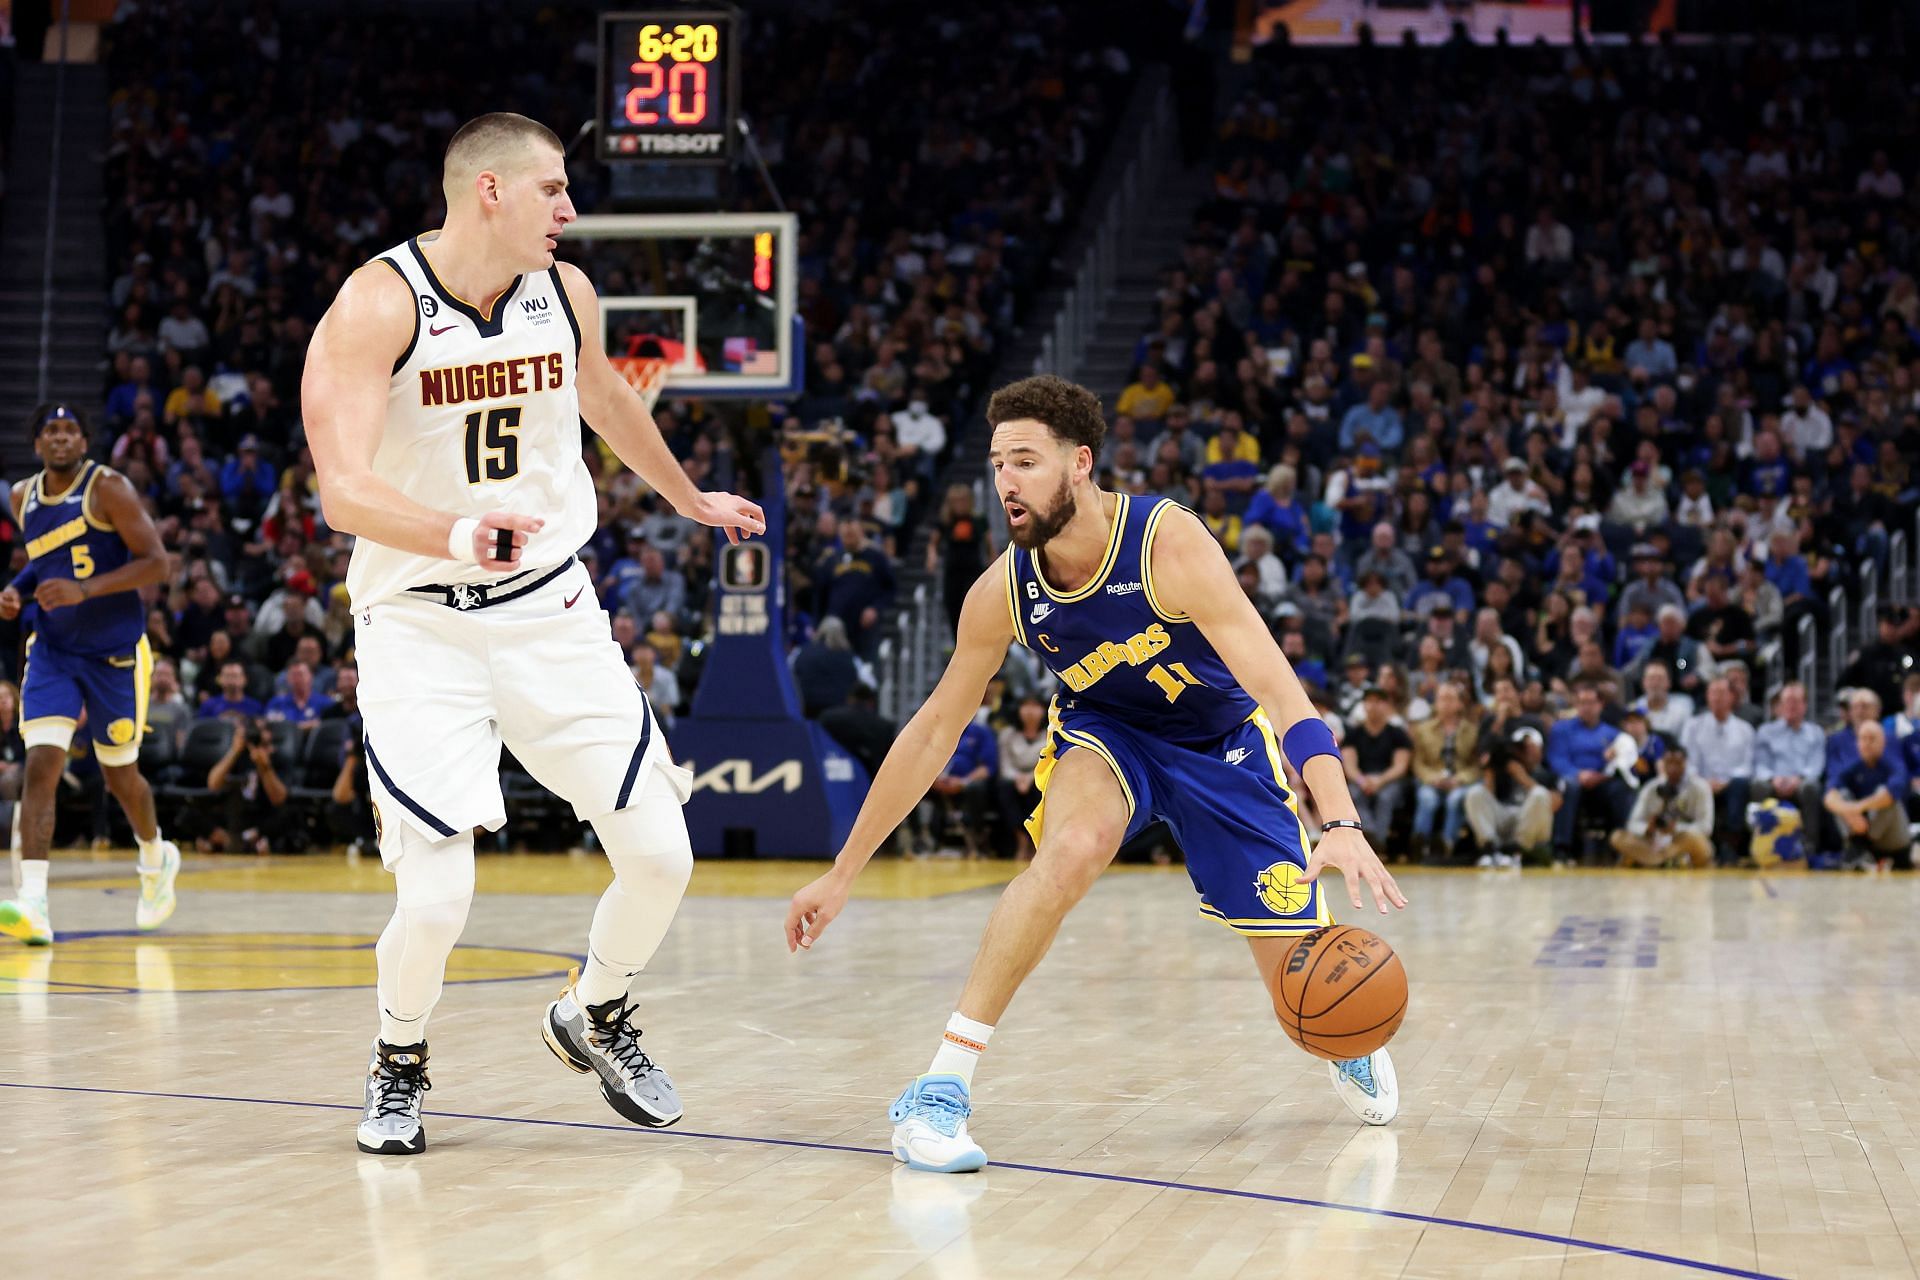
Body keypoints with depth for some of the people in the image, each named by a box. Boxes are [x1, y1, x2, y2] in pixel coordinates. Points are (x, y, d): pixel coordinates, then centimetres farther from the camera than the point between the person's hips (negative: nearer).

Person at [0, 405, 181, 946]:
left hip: (115, 653, -4)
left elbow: (156, 562, -16)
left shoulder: (108, 488, -12)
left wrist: (86, 589, -27)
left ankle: (156, 858, 43)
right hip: (52, 652, 4)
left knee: (119, 774, 11)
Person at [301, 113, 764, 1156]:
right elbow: (343, 491, -27)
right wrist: (457, 536, -46)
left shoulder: (566, 293, 0)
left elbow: (606, 396, 24)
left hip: (551, 611, 5)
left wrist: (690, 500, 38)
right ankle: (399, 1064, 17)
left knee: (660, 856, 1)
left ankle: (594, 1017, 32)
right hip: (420, 625, -5)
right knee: (437, 896, -15)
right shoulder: (377, 305, -17)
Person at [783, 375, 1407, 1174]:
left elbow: (1278, 689, -40)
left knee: (1298, 970, 1)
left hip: (1223, 739, -1)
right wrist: (841, 876, -8)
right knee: (1073, 848, -34)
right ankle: (942, 1088, -32)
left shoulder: (1169, 545, -34)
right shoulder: (1003, 590, -21)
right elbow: (934, 731, -10)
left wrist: (1341, 824, -54)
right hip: (1105, 731, 1)